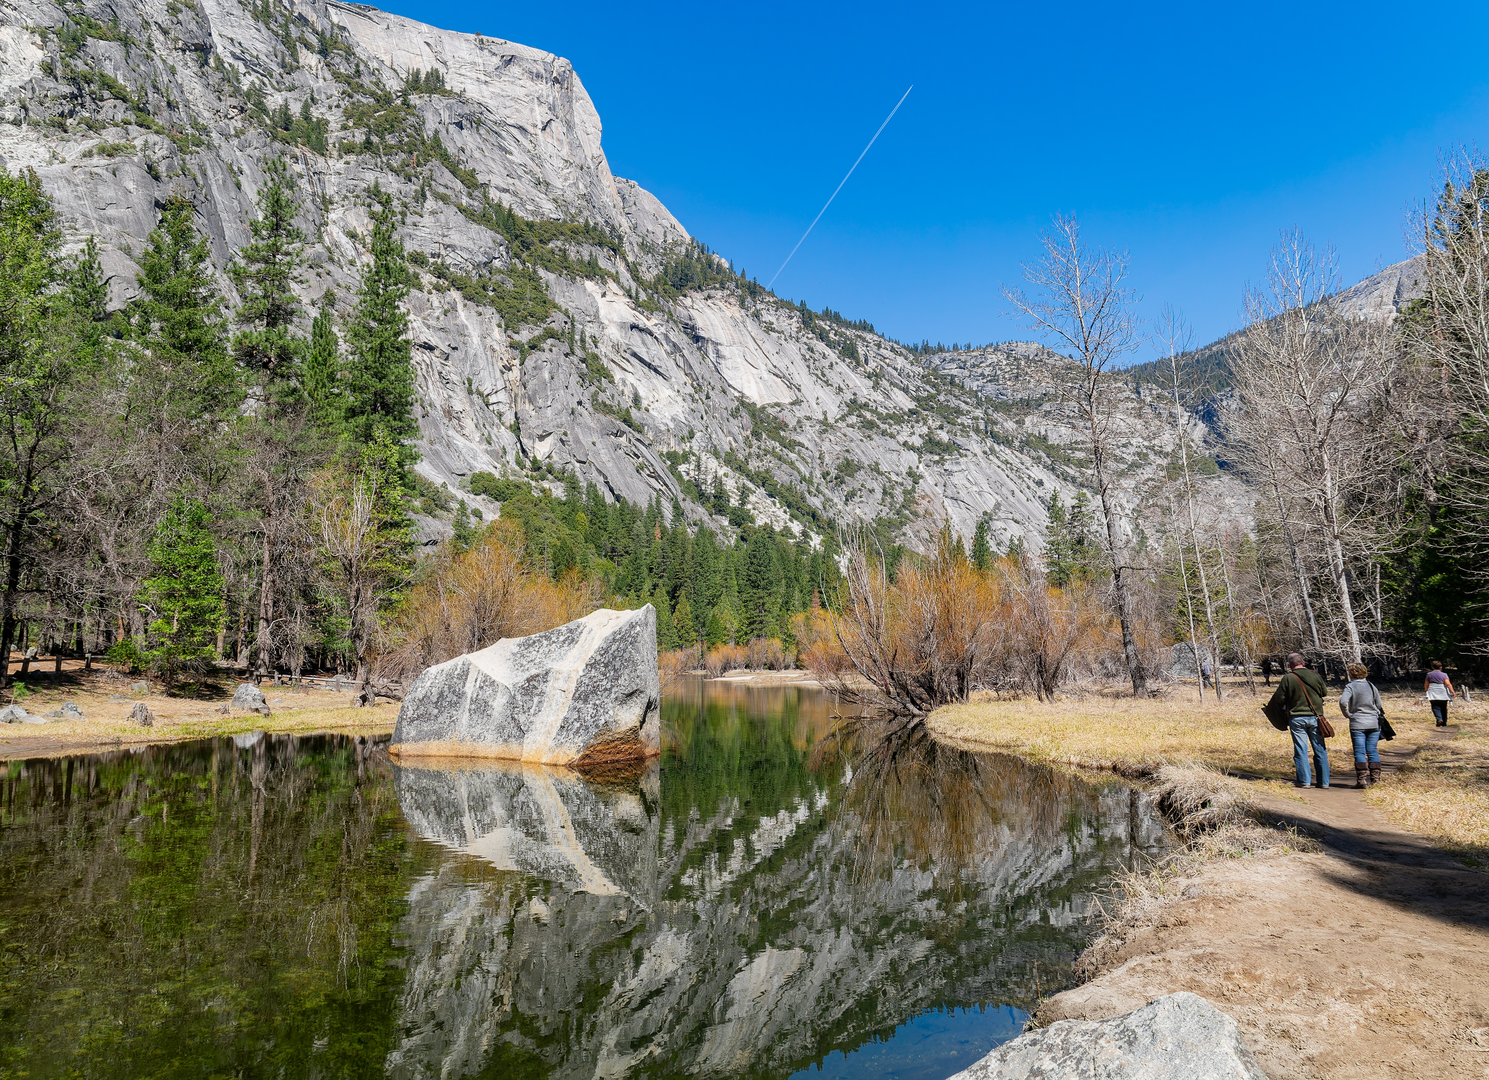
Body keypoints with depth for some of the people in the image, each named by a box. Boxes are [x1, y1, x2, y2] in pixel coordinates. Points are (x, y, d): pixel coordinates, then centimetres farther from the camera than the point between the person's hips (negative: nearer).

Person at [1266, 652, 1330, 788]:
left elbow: (1279, 699, -6)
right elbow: (1324, 691, 15)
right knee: (1320, 750, 10)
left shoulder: (1287, 678, -8)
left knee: (1301, 750, 2)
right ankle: (1323, 781, 14)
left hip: (1297, 718, -3)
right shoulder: (1314, 675, 0)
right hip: (1315, 717, 3)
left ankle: (1304, 780, 2)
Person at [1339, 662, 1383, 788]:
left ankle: (1361, 780, -3)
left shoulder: (1350, 686, -7)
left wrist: (1347, 715, -7)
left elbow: (1343, 702, -22)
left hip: (1357, 724, -4)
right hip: (1374, 723, 4)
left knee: (1359, 752, -1)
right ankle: (1375, 778, 7)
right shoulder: (1371, 685, 6)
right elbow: (1379, 705, 10)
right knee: (1372, 751, 9)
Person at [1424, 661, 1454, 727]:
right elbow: (1448, 684, -13)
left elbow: (1426, 685, 11)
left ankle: (1439, 719, -30)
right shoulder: (1444, 674, 1)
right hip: (1443, 694, 1)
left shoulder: (1429, 674, 5)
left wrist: (1426, 690, 27)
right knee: (1443, 708, 12)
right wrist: (1452, 692, -13)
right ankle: (1444, 723, 20)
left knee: (1436, 707, -5)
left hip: (1433, 694, -1)